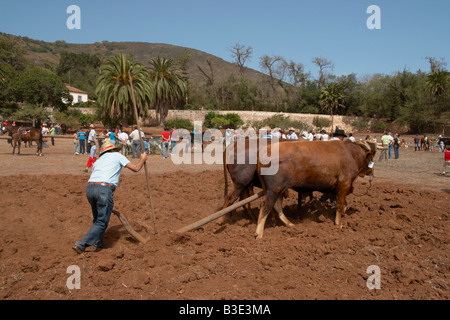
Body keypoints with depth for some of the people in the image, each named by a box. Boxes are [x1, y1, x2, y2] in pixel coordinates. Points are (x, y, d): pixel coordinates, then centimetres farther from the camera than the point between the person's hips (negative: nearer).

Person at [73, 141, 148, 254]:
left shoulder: (98, 161, 31)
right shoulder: (117, 155, 18)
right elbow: (136, 168, 15)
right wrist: (142, 159, 35)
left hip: (89, 187, 6)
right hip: (104, 189, -6)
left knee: (97, 219, 24)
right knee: (102, 223, 2)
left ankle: (98, 244, 25)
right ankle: (81, 244, -5)